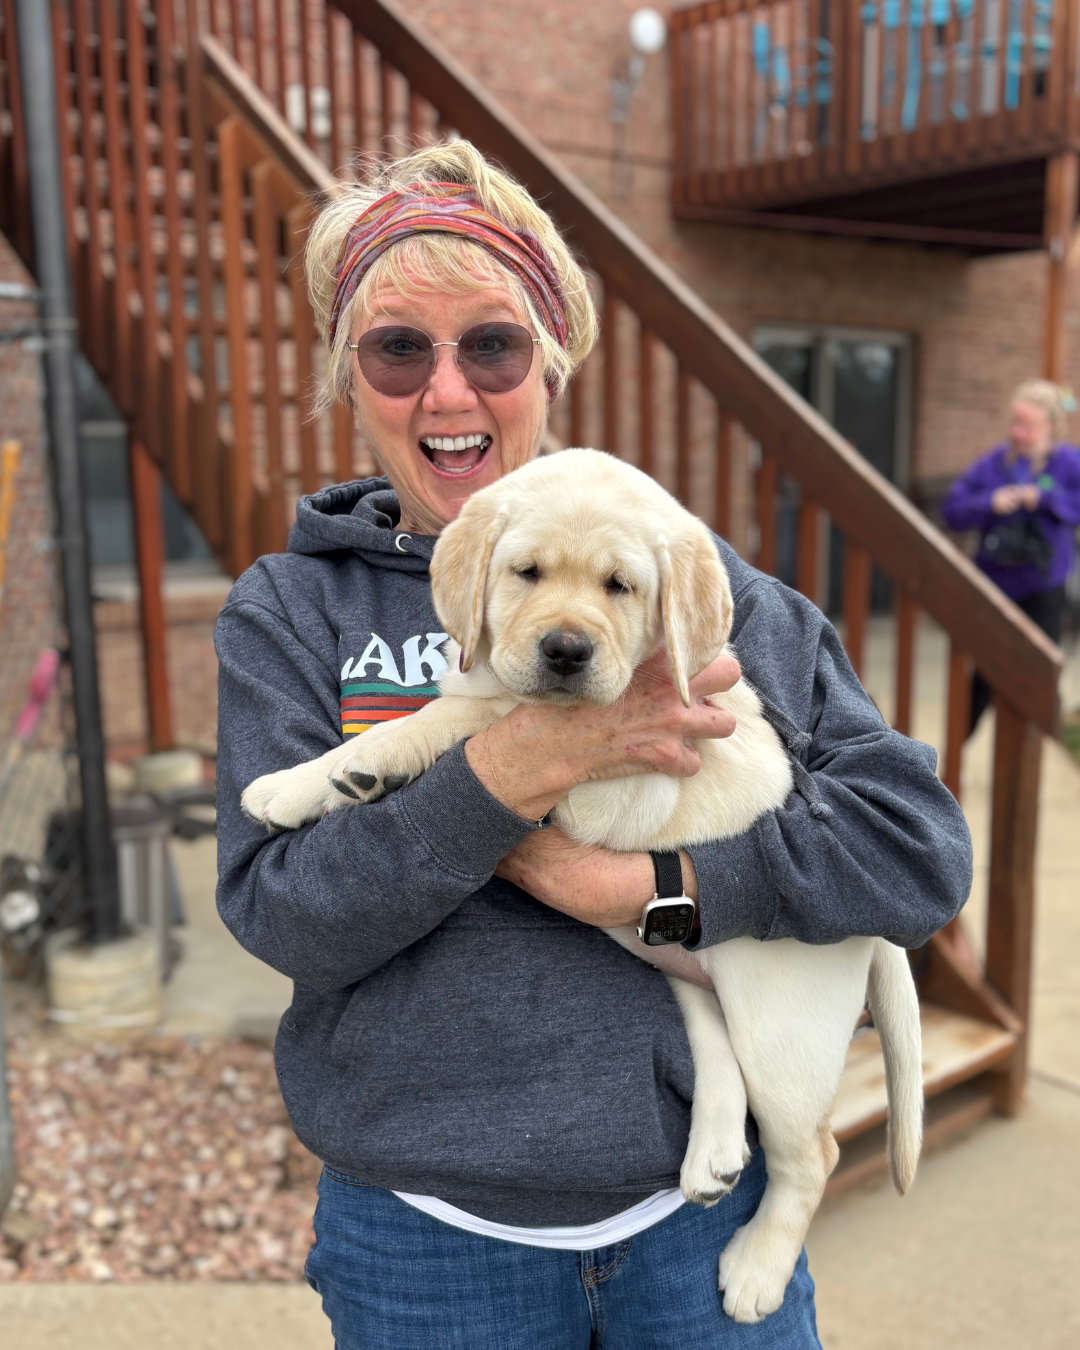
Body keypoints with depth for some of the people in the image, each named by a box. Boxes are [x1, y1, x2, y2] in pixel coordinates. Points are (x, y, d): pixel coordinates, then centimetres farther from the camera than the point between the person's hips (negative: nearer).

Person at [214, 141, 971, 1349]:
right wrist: (528, 760, -25)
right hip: (430, 1239, 1)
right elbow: (282, 914, -14)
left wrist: (654, 880, -21)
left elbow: (921, 847, -8)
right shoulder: (288, 612, -2)